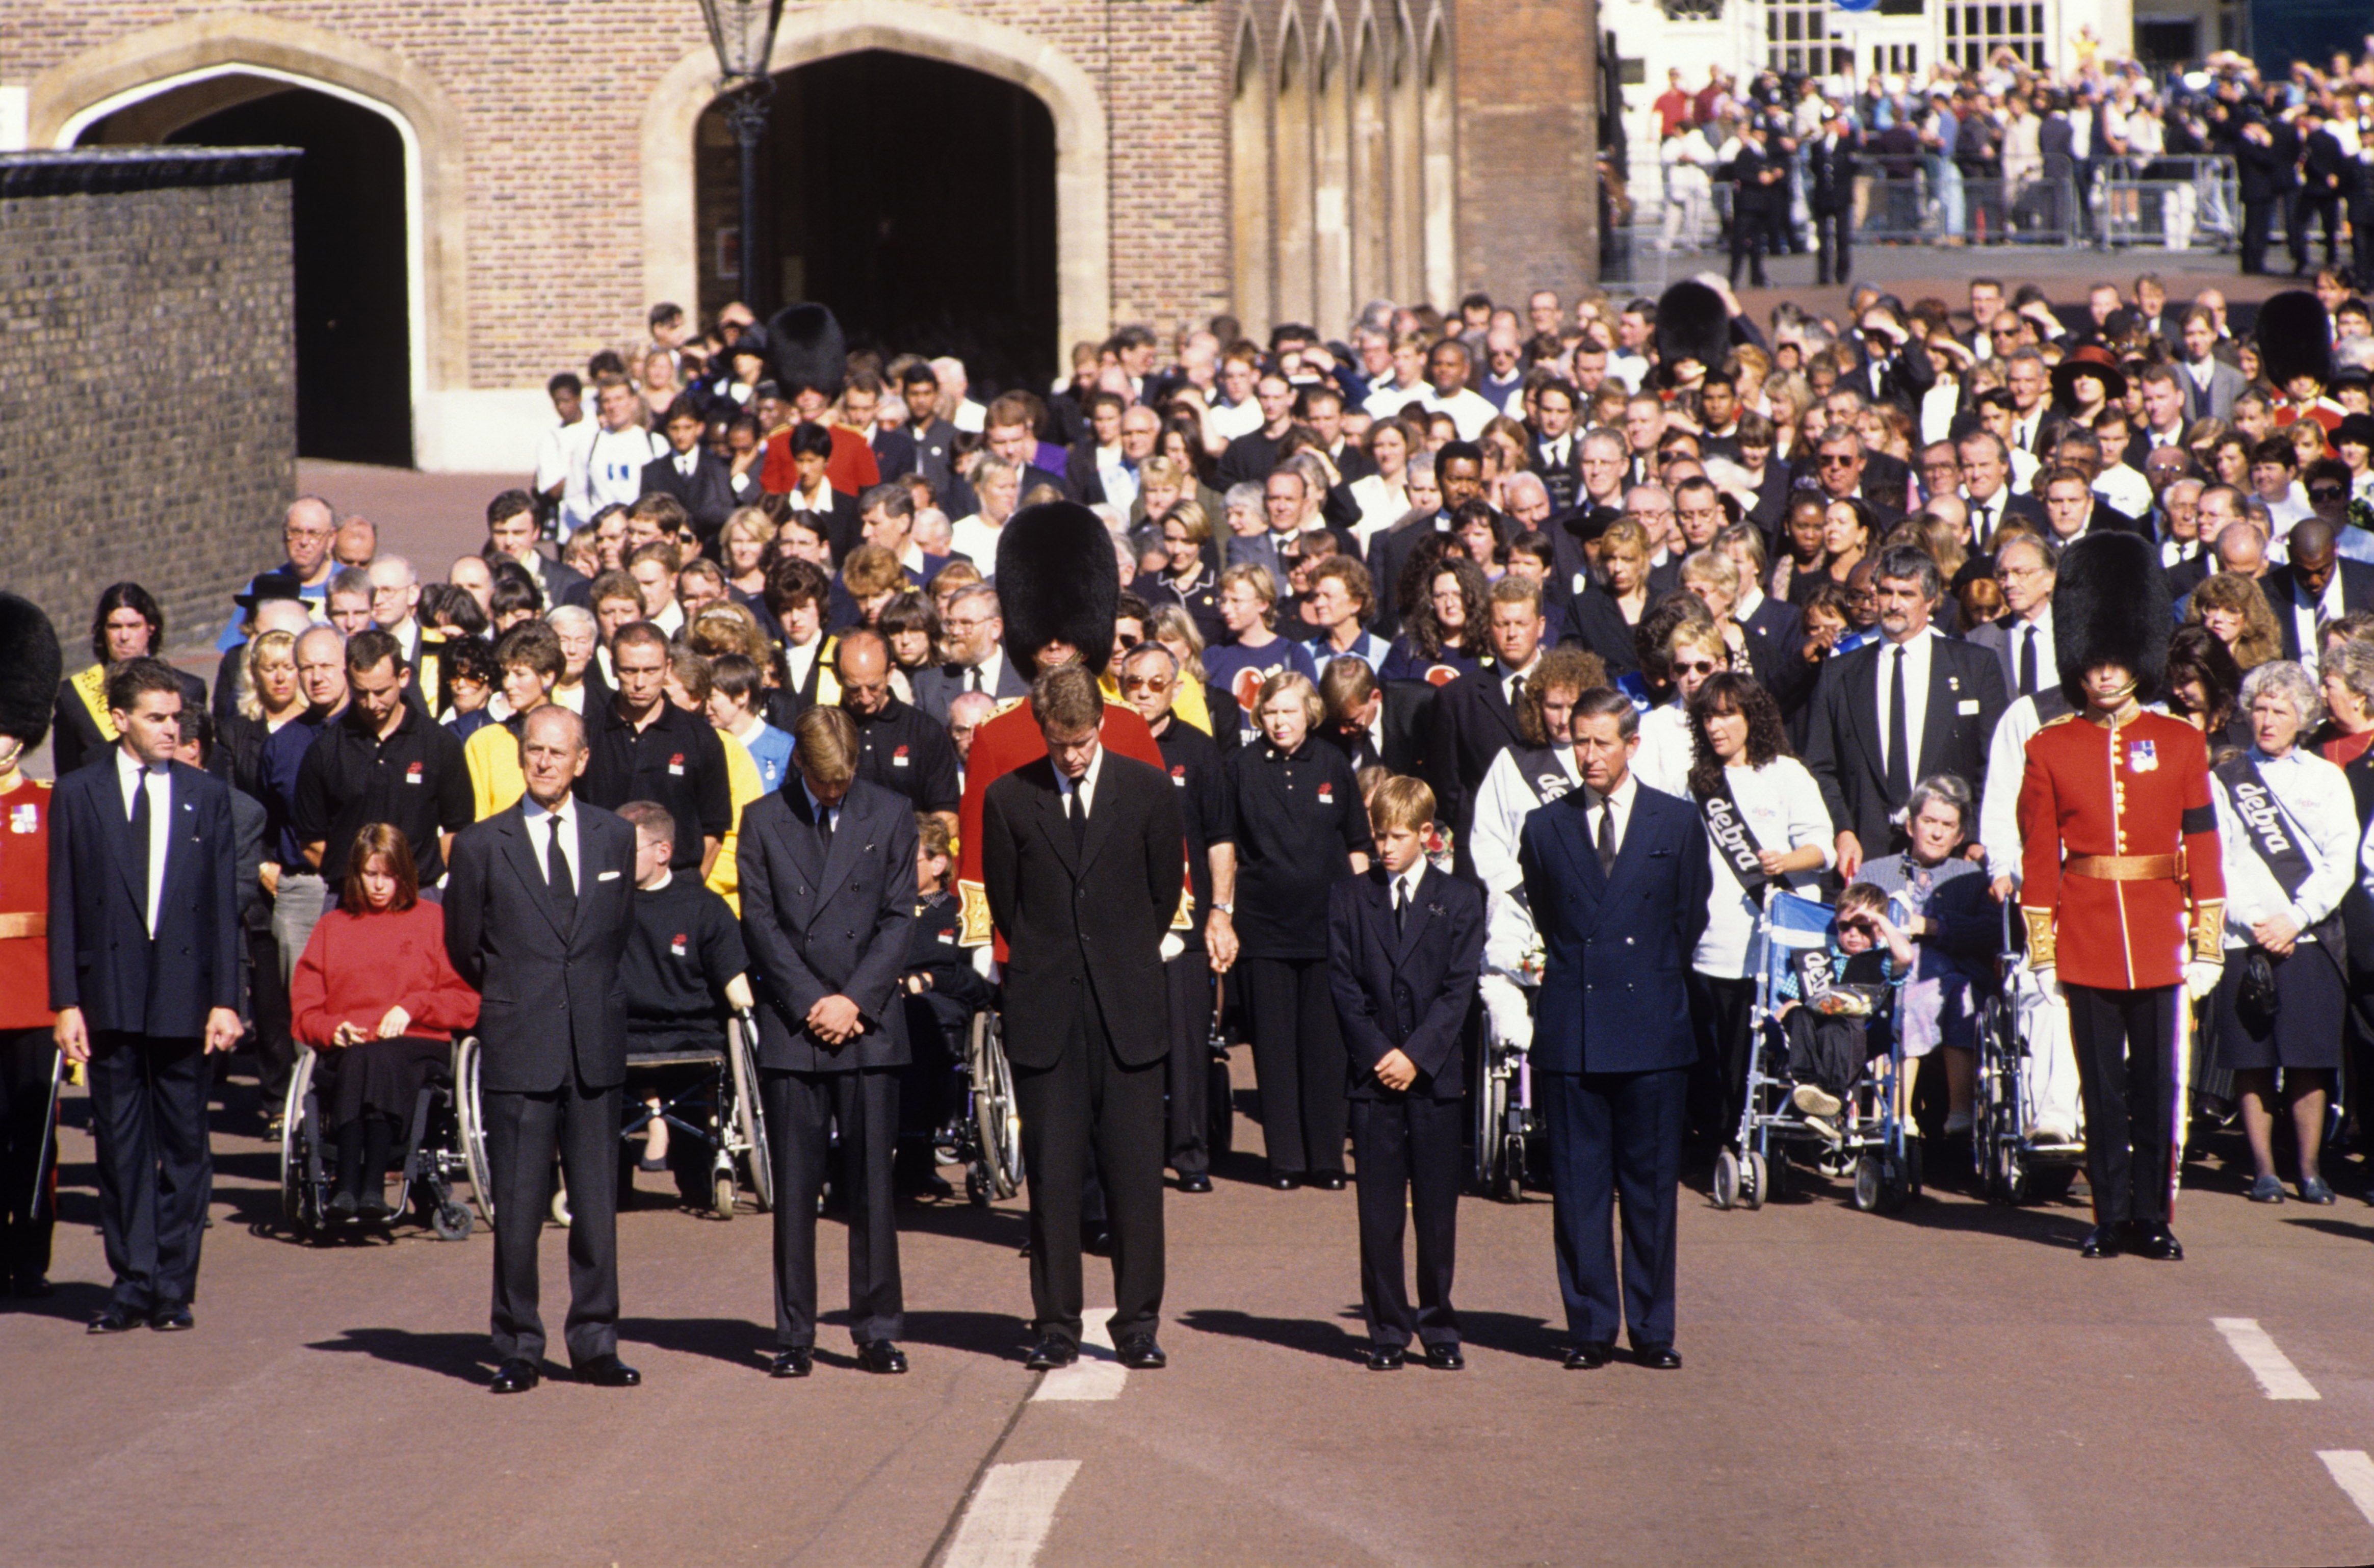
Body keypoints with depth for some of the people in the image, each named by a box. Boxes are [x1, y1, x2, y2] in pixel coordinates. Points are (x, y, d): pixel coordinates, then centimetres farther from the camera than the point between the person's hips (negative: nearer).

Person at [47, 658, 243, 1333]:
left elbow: (224, 905, 5)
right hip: (111, 994, 0)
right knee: (121, 1147, 3)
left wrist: (225, 1000, -1)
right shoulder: (77, 796, 4)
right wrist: (66, 1002, -3)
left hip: (185, 998, 0)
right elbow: (63, 906, 3)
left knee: (184, 1149, 3)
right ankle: (132, 1284, 9)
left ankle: (173, 1288, 10)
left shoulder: (207, 796, 7)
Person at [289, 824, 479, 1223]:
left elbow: (466, 1001, 10)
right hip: (348, 1050, 2)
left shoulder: (434, 921, 19)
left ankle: (372, 1186, -52)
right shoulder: (332, 928, 25)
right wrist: (334, 1030, -5)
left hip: (416, 1044, -2)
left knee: (380, 1060, -38)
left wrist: (411, 1007, -6)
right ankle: (347, 1186, -51)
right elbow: (303, 1009, 17)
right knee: (359, 1061, -37)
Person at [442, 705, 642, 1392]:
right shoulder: (482, 845, 1)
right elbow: (463, 947, 11)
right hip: (519, 1050, -2)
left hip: (596, 1049, 2)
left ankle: (595, 1343, 11)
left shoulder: (615, 838, 9)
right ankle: (518, 1349, 7)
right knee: (517, 1208, -1)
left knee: (598, 1206, 3)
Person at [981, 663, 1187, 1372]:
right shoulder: (1008, 799, 3)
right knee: (1051, 1175, 1)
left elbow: (1165, 892, 11)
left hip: (1127, 1015, 0)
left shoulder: (1148, 792, 4)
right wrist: (1045, 970, 11)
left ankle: (1138, 1325, 6)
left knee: (1135, 1174, -1)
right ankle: (1056, 1326, 8)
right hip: (1045, 1014, 0)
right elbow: (1003, 902, 10)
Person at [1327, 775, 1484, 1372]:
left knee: (1437, 1211, 2)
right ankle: (1387, 1331, 7)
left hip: (1435, 1075, -1)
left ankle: (1439, 1329, 9)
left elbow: (1458, 991, -1)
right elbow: (1343, 986, 2)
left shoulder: (1459, 901, 5)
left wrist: (1416, 1054, -12)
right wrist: (1379, 1053, -9)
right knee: (1379, 1212, 1)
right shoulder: (1348, 898, 8)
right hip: (1373, 1075, 1)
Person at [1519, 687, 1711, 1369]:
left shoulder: (1677, 823, 5)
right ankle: (1591, 1328, 8)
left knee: (1651, 1185, 2)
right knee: (1578, 1186, 1)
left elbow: (1690, 919, 11)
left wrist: (1648, 980, 12)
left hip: (1651, 1030, -1)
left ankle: (1653, 1330, 9)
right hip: (1571, 1029, 1)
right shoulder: (1545, 827, 7)